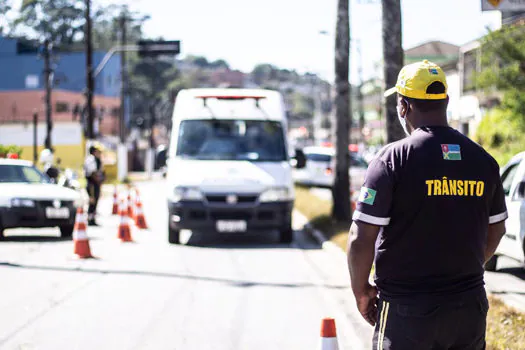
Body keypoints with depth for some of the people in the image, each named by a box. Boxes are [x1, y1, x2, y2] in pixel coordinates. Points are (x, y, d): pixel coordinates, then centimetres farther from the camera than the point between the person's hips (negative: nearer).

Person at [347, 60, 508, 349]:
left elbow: (361, 239, -13)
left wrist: (361, 290, 1)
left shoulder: (392, 159, -12)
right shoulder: (483, 160, 3)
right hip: (471, 306, 4)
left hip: (408, 311, -4)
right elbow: (496, 230, 14)